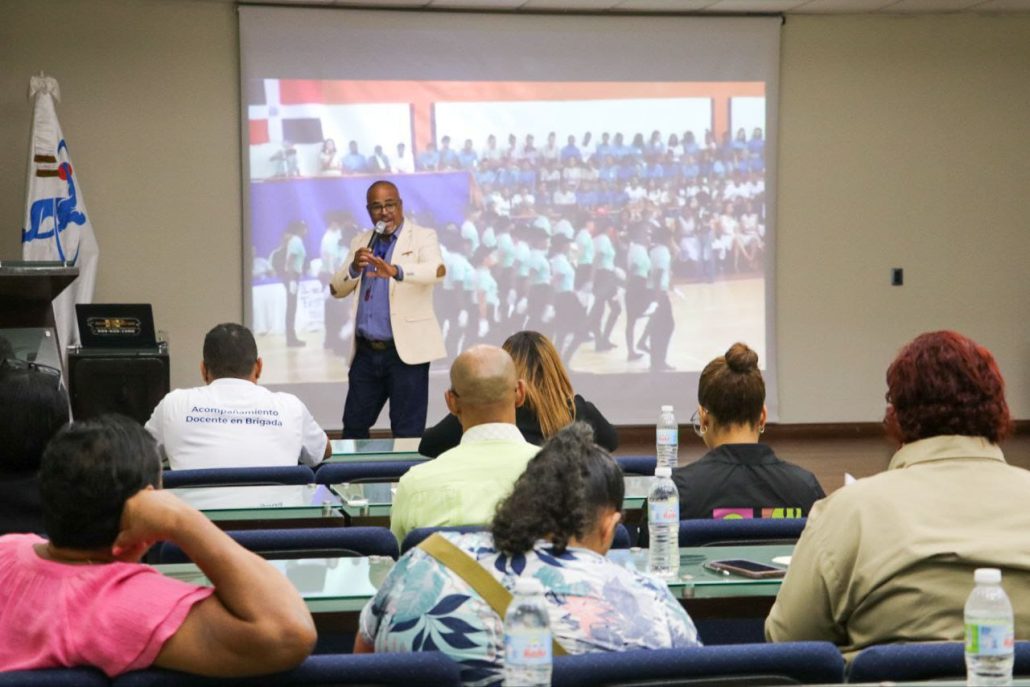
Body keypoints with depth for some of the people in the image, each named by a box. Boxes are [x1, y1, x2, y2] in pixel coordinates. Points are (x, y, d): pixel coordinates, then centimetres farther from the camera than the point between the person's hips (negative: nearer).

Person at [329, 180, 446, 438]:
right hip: (366, 351, 5)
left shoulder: (422, 237, -2)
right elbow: (337, 290, 9)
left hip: (406, 350, -5)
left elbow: (438, 269, -22)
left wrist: (396, 271, -40)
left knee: (407, 433, -2)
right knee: (353, 427, 11)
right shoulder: (361, 242, 13)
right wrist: (354, 268, -12)